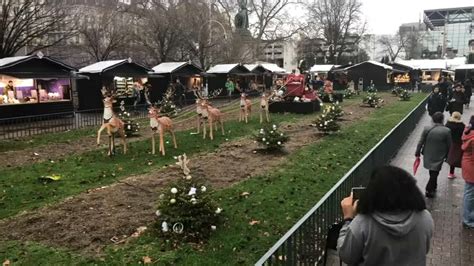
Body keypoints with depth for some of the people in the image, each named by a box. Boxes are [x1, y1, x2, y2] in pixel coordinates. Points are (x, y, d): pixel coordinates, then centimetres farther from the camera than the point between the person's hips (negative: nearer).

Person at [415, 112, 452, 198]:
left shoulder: (427, 129, -13)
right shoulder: (447, 131, -16)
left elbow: (420, 142, -7)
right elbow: (449, 145, -7)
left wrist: (417, 152, 6)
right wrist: (447, 155, 10)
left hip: (428, 155, 3)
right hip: (439, 157, -2)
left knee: (432, 173, 22)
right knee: (435, 173, 8)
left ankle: (433, 187, 38)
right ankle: (429, 190, 6)